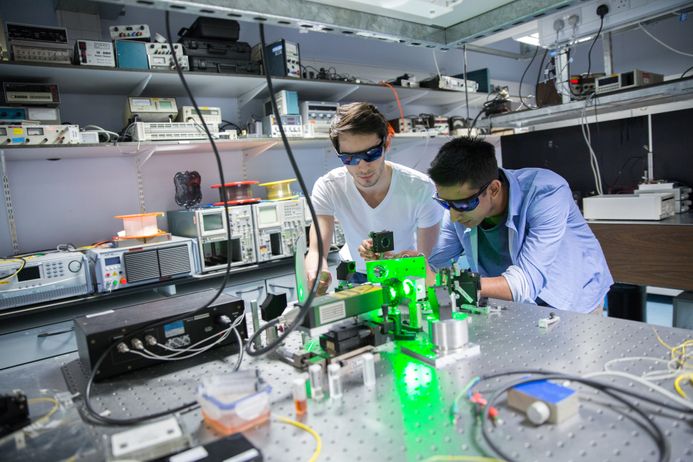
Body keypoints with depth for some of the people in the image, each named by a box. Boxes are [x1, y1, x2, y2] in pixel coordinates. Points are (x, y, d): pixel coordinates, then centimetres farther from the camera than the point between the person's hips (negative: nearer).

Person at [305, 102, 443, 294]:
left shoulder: (421, 189, -25)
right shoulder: (328, 188, -21)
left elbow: (427, 259, -18)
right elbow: (315, 251, -27)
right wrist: (316, 272, -51)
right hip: (354, 274, 1)